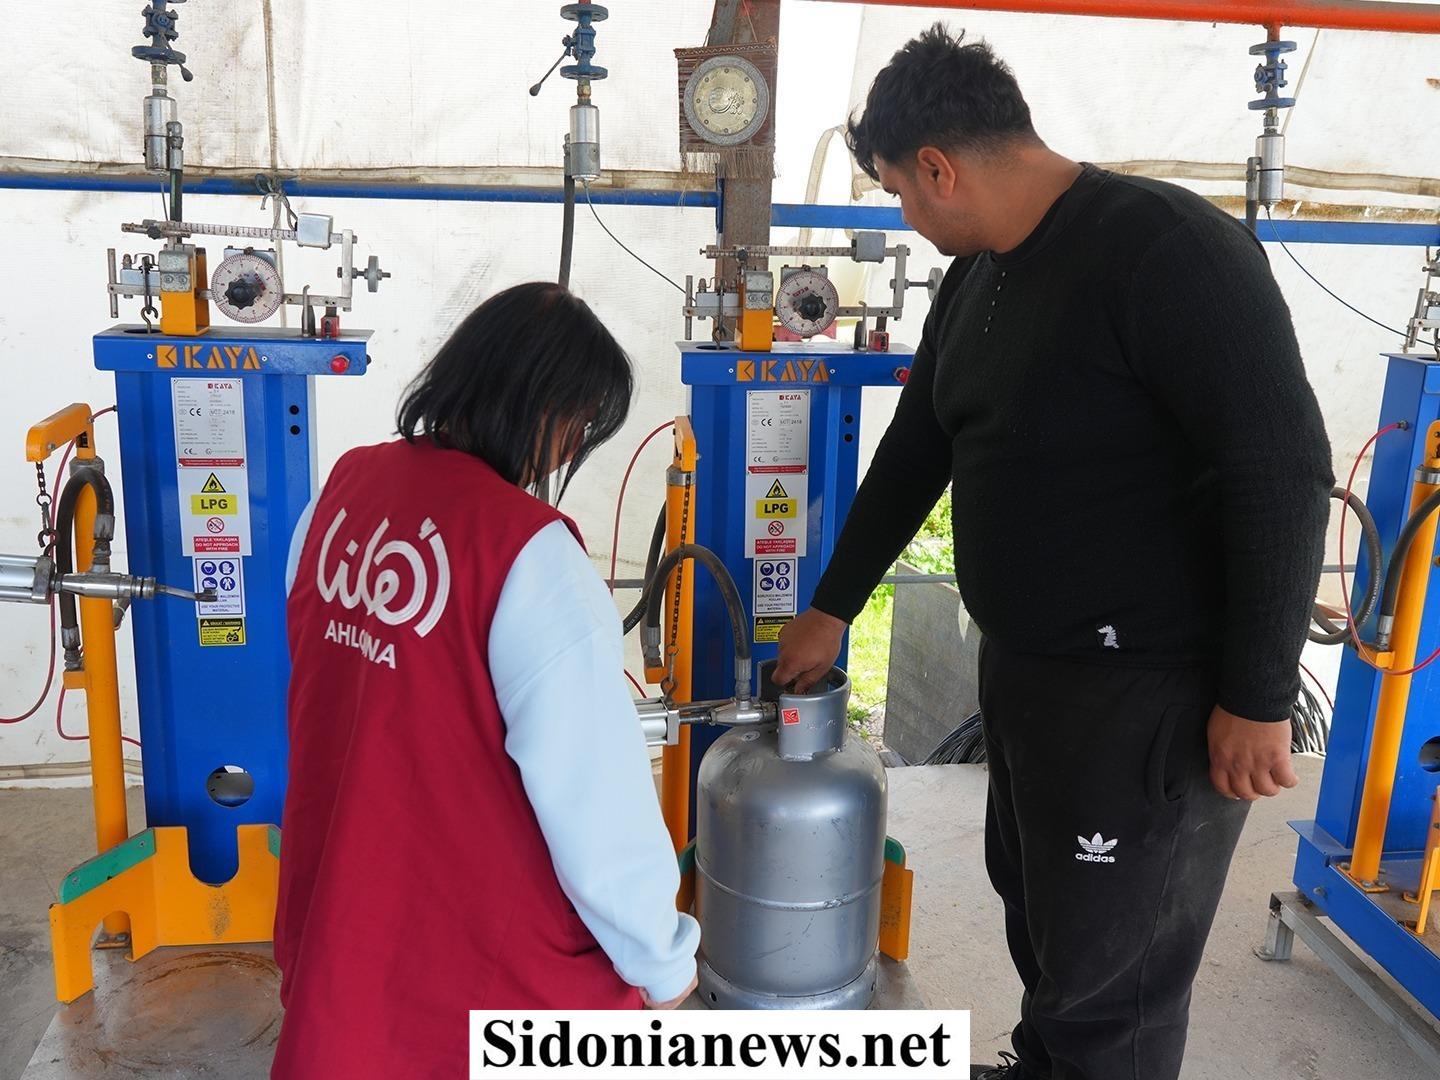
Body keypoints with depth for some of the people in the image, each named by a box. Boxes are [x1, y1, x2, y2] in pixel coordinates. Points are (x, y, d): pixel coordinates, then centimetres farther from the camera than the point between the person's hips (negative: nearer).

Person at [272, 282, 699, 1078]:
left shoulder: (347, 485, -4)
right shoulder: (526, 551, -26)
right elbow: (593, 788, -23)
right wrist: (660, 958, -9)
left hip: (338, 909, 7)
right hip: (483, 950, -6)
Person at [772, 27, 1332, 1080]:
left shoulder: (1165, 244, -19)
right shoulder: (974, 279, 10)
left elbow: (1283, 468, -22)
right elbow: (915, 453, 18)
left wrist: (1259, 699, -19)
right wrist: (832, 607, 23)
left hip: (1147, 695, -9)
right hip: (1023, 665, 9)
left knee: (1108, 985, 4)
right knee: (1033, 899, 26)